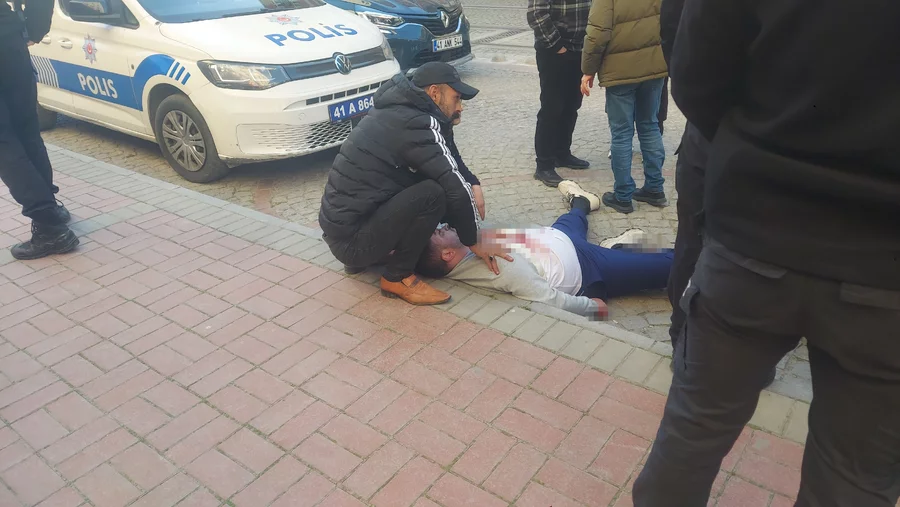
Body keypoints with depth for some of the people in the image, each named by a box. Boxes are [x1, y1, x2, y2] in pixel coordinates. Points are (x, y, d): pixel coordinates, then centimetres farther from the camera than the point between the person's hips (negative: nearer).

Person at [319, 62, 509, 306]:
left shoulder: (398, 111, 10)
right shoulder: (415, 123, -18)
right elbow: (457, 189, -19)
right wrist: (473, 241, -6)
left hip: (339, 227, 10)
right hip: (351, 239, -10)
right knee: (433, 193, -22)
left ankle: (361, 258, 16)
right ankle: (398, 278, -4)